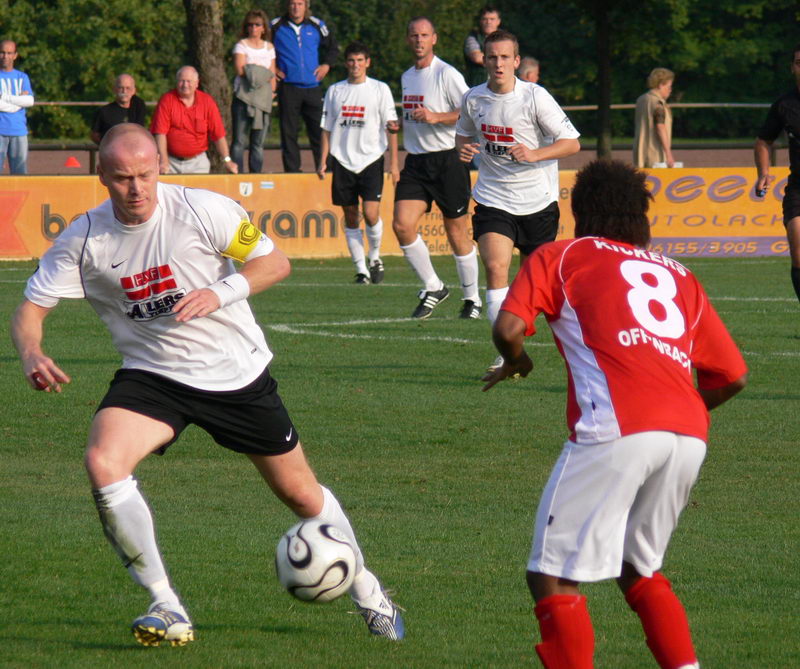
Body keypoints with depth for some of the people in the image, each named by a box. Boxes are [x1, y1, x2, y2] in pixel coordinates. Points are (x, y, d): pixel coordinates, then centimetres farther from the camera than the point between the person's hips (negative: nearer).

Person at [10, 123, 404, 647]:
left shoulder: (201, 210, -16)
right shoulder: (83, 239, -10)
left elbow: (275, 262, -8)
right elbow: (30, 309, -4)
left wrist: (220, 293, -26)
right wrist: (32, 354, -27)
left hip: (238, 373, -1)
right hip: (151, 376, 1)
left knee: (302, 495, 8)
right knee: (103, 463, -27)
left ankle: (365, 589, 36)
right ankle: (166, 608, -18)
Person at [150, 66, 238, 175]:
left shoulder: (207, 101, 2)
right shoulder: (167, 99, -4)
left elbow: (218, 134, 0)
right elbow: (160, 133, -10)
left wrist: (227, 161, -5)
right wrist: (164, 161, -18)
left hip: (197, 162, 1)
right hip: (172, 160, -1)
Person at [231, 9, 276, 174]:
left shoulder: (269, 47, 15)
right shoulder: (242, 45, 3)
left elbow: (272, 75, 15)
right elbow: (239, 69, -10)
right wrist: (261, 71, -4)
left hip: (263, 98, 4)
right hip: (243, 96, -4)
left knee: (258, 143, 5)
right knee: (240, 141, -8)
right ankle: (237, 174, -10)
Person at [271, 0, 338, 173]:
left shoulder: (317, 26, 8)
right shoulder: (276, 26, 2)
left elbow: (332, 48, 22)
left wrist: (326, 65, 6)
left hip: (312, 87, 1)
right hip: (288, 87, -1)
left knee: (319, 131, 1)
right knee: (288, 132, -1)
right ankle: (291, 170, 4)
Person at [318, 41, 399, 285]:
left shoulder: (380, 89, 2)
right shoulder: (335, 91, 9)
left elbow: (390, 128, 2)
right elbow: (327, 128, 13)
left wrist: (394, 162, -2)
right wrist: (323, 161, 6)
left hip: (371, 159, -3)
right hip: (343, 161, 3)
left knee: (371, 213, -14)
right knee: (350, 217, 2)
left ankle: (375, 257, 10)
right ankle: (361, 269, 8)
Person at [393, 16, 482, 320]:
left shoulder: (447, 74, -9)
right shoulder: (407, 77, 15)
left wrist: (436, 117, -22)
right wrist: (400, 124, 15)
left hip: (447, 160, -7)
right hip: (416, 161, 7)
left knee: (456, 232, 1)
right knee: (402, 224, -9)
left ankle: (472, 299, 15)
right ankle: (433, 288, 5)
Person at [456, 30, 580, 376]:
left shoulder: (535, 97, -11)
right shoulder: (474, 98, 1)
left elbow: (572, 142, -10)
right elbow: (463, 133, 21)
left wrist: (534, 155, -25)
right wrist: (463, 148, -3)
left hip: (537, 201, -1)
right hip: (493, 200, 1)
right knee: (496, 267, -19)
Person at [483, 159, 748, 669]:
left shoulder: (558, 257, 16)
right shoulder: (678, 276, 28)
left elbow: (509, 327, 0)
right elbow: (733, 376, 23)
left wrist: (516, 361, 22)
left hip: (617, 432, -6)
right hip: (689, 437, 6)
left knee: (553, 578, 0)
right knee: (639, 570, 25)